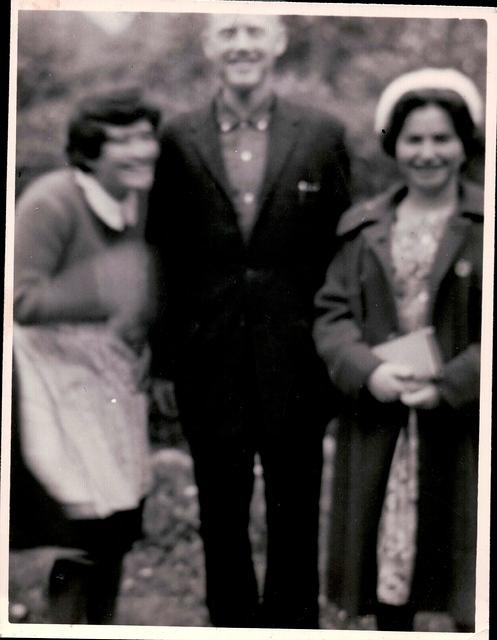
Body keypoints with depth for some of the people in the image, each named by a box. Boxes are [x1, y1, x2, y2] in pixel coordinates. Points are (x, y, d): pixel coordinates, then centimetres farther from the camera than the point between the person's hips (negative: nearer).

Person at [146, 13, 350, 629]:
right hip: (209, 359, 1)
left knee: (295, 514, 10)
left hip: (295, 359, 0)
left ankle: (293, 623, 25)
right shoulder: (179, 140, 2)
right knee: (221, 515, 12)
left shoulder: (321, 136, 1)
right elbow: (163, 255, 2)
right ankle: (231, 621, 28)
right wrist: (163, 358, 0)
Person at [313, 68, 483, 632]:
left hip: (464, 424, -3)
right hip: (378, 423, 3)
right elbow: (332, 312, 5)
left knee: (466, 577, 1)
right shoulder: (363, 227, 10)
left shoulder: (483, 225, -2)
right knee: (386, 565, 10)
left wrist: (450, 385, -17)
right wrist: (368, 371, -13)